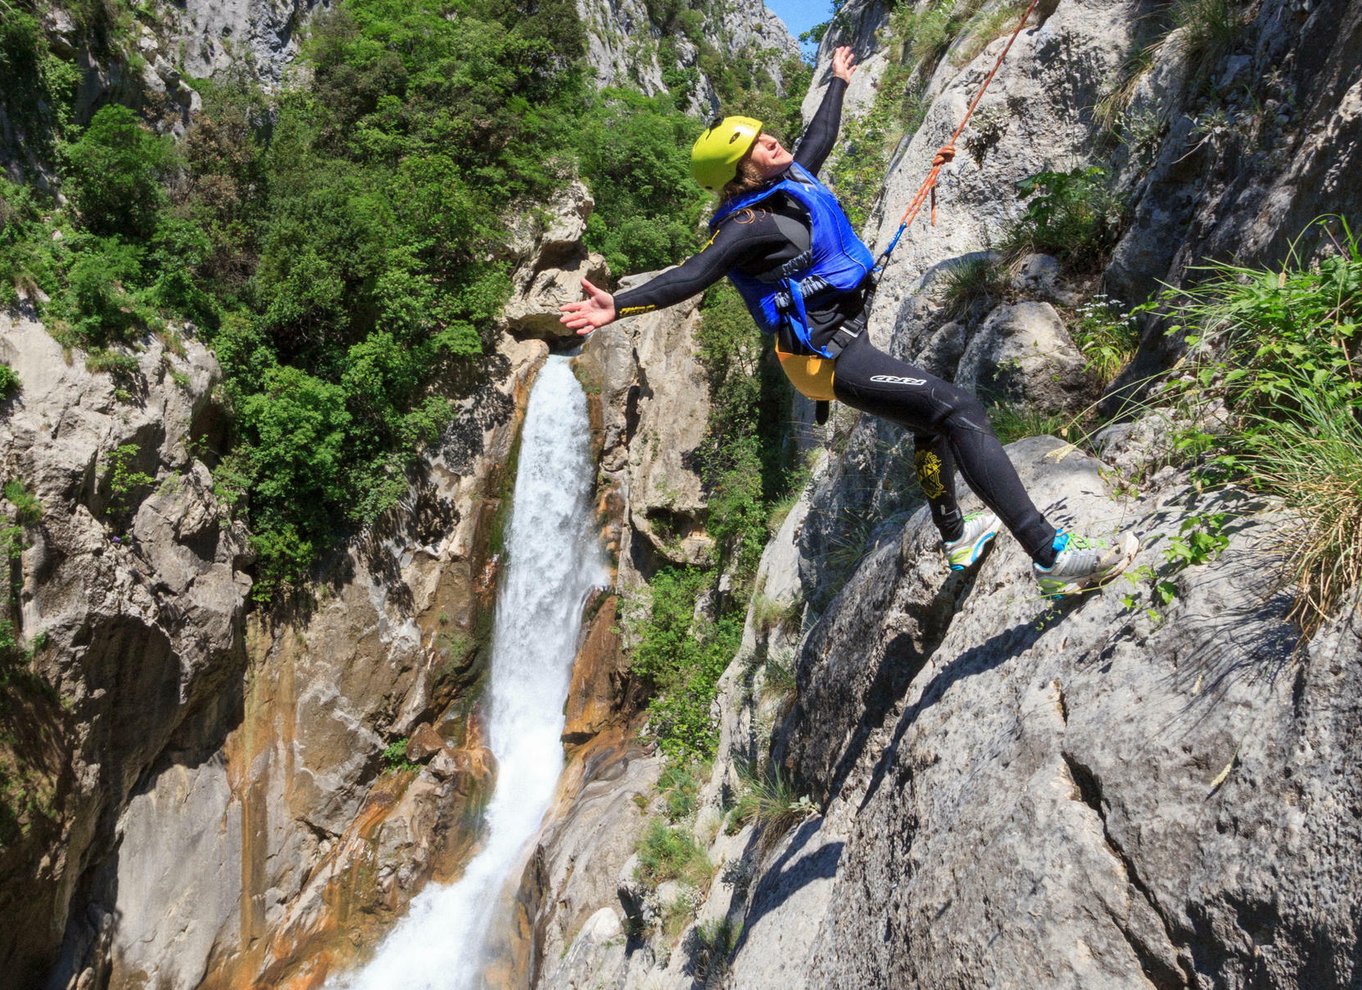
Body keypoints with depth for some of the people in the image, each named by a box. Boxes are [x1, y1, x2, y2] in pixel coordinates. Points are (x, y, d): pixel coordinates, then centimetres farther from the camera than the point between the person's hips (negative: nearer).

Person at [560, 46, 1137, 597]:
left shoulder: (791, 179, 9)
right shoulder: (751, 223, -18)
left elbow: (819, 136, 28)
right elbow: (695, 273, -29)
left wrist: (838, 84, 43)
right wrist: (619, 307, -43)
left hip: (845, 339, 11)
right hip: (828, 354, -11)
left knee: (933, 422, 28)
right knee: (961, 413, -20)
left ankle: (956, 539, 45)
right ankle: (1053, 559, -24)